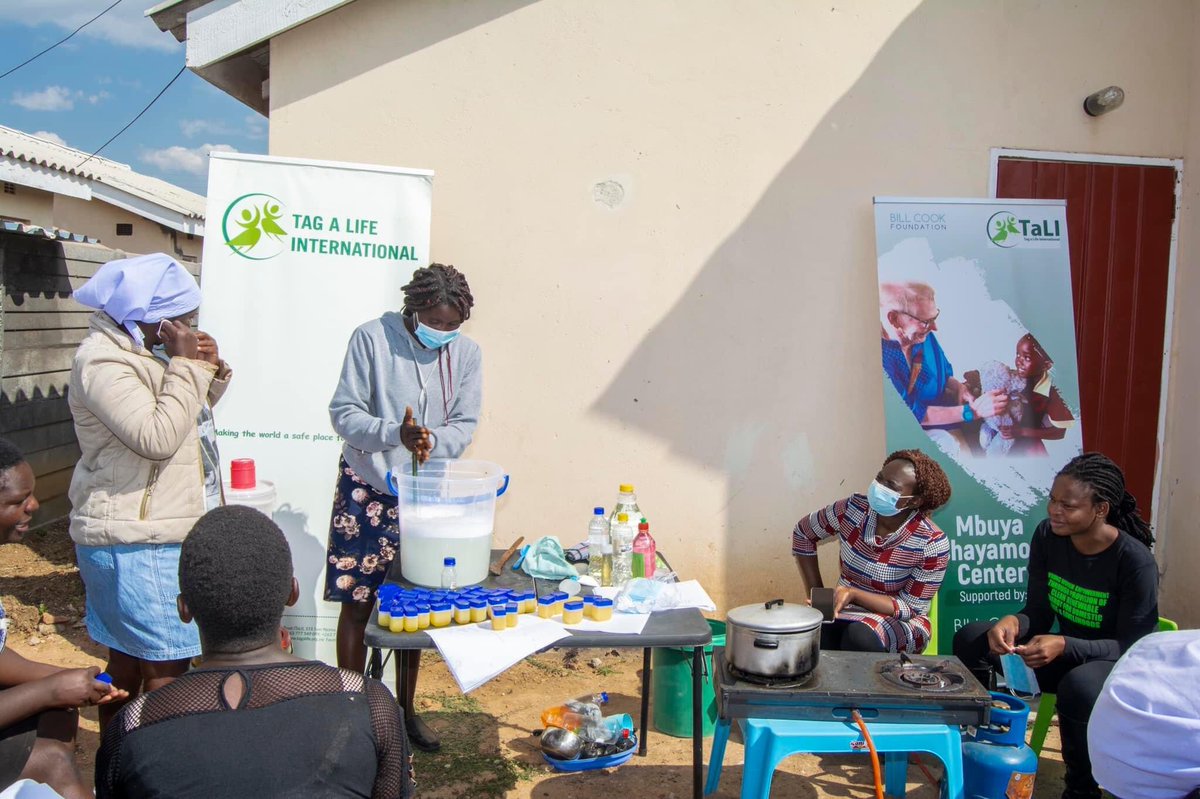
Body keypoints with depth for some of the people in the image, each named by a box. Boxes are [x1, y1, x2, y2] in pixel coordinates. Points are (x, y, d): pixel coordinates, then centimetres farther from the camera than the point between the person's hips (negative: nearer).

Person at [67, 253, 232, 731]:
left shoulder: (143, 351, 13)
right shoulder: (103, 362, -18)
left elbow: (188, 417, 20)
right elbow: (157, 437, -28)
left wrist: (210, 372, 1)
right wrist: (187, 366, -22)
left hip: (151, 535, 10)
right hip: (138, 545, -10)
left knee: (129, 660, 18)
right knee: (166, 668, -7)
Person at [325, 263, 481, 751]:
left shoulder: (465, 353, -1)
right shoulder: (372, 338, -11)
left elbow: (465, 423, -2)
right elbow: (343, 412, -12)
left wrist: (432, 441, -24)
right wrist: (394, 434, -30)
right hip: (368, 489, -3)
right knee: (357, 602, 0)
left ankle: (405, 709, 28)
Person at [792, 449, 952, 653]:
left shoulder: (932, 543, -19)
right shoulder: (853, 508, -11)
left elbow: (910, 607, -14)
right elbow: (803, 533, 6)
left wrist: (853, 593, -29)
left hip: (901, 622, -2)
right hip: (844, 610, 2)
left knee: (860, 636, -36)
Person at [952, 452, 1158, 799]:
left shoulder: (1135, 561, -22)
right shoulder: (1047, 537, -8)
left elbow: (1133, 647, -20)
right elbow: (1038, 613, -3)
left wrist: (1064, 646, -35)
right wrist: (1012, 622, -27)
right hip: (1066, 656, 5)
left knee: (1079, 686, -39)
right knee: (971, 638, -13)